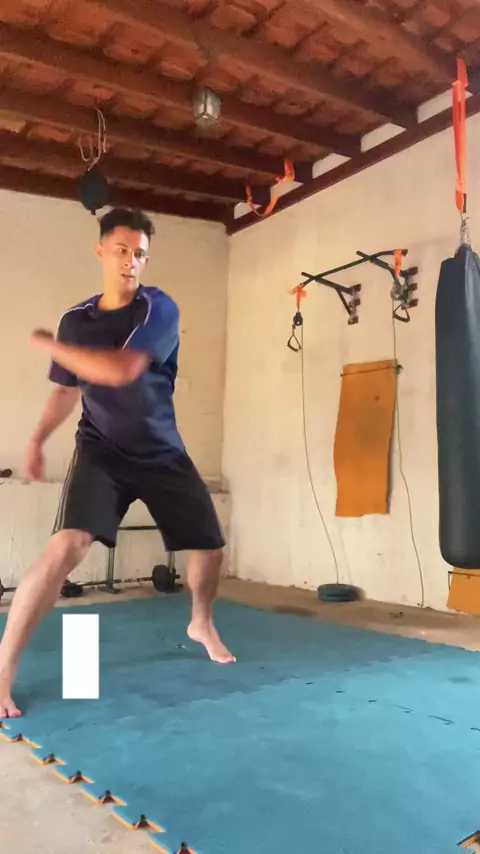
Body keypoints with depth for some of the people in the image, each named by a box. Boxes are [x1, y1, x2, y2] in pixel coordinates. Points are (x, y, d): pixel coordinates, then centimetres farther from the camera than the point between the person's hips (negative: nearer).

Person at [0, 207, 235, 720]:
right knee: (67, 546, -23)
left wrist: (50, 345, -18)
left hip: (163, 455, 1)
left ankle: (201, 624, 41)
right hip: (101, 452, 0)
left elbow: (120, 370, -29)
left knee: (210, 548, 8)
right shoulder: (75, 319, -1)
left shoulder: (159, 308, -12)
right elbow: (67, 389, 14)